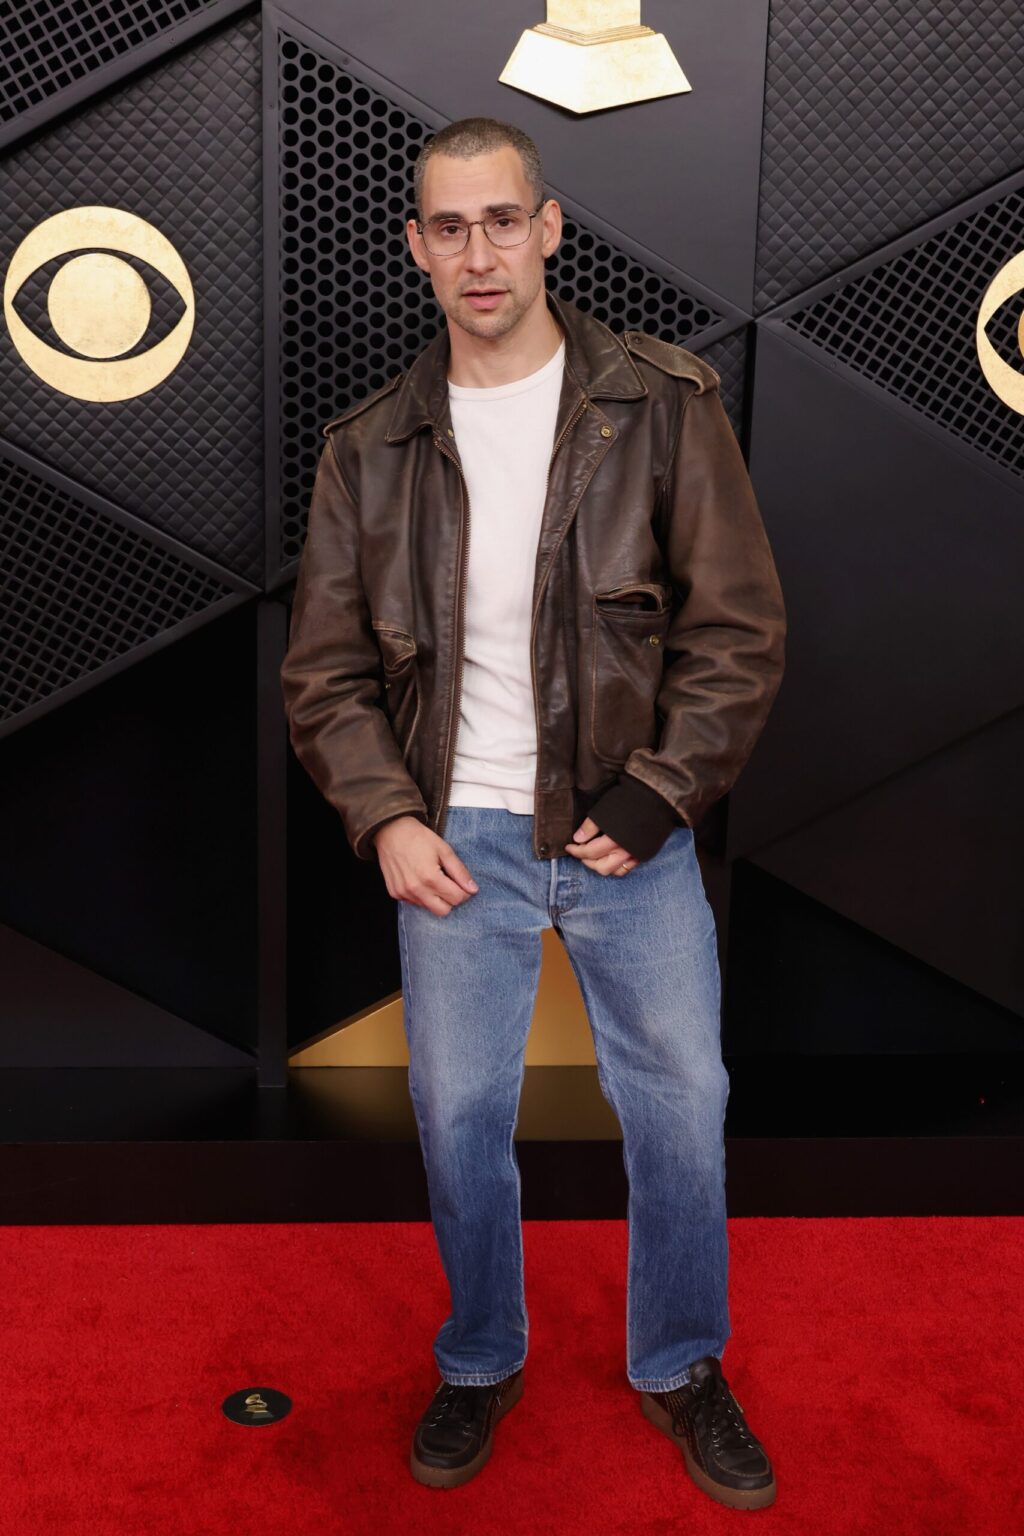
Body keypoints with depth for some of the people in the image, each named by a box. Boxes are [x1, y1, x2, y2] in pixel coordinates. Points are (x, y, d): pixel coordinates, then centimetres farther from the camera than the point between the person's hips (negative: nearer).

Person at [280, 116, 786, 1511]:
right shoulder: (370, 448, 2)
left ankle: (681, 1367, 33)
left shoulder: (662, 405, -4)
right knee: (459, 1115, 9)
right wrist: (385, 818, -7)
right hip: (456, 835, 1)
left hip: (630, 831, -1)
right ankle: (481, 1362, 35)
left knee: (680, 1106, 7)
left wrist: (648, 801, -11)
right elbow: (326, 666, 5)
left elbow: (740, 626, -5)